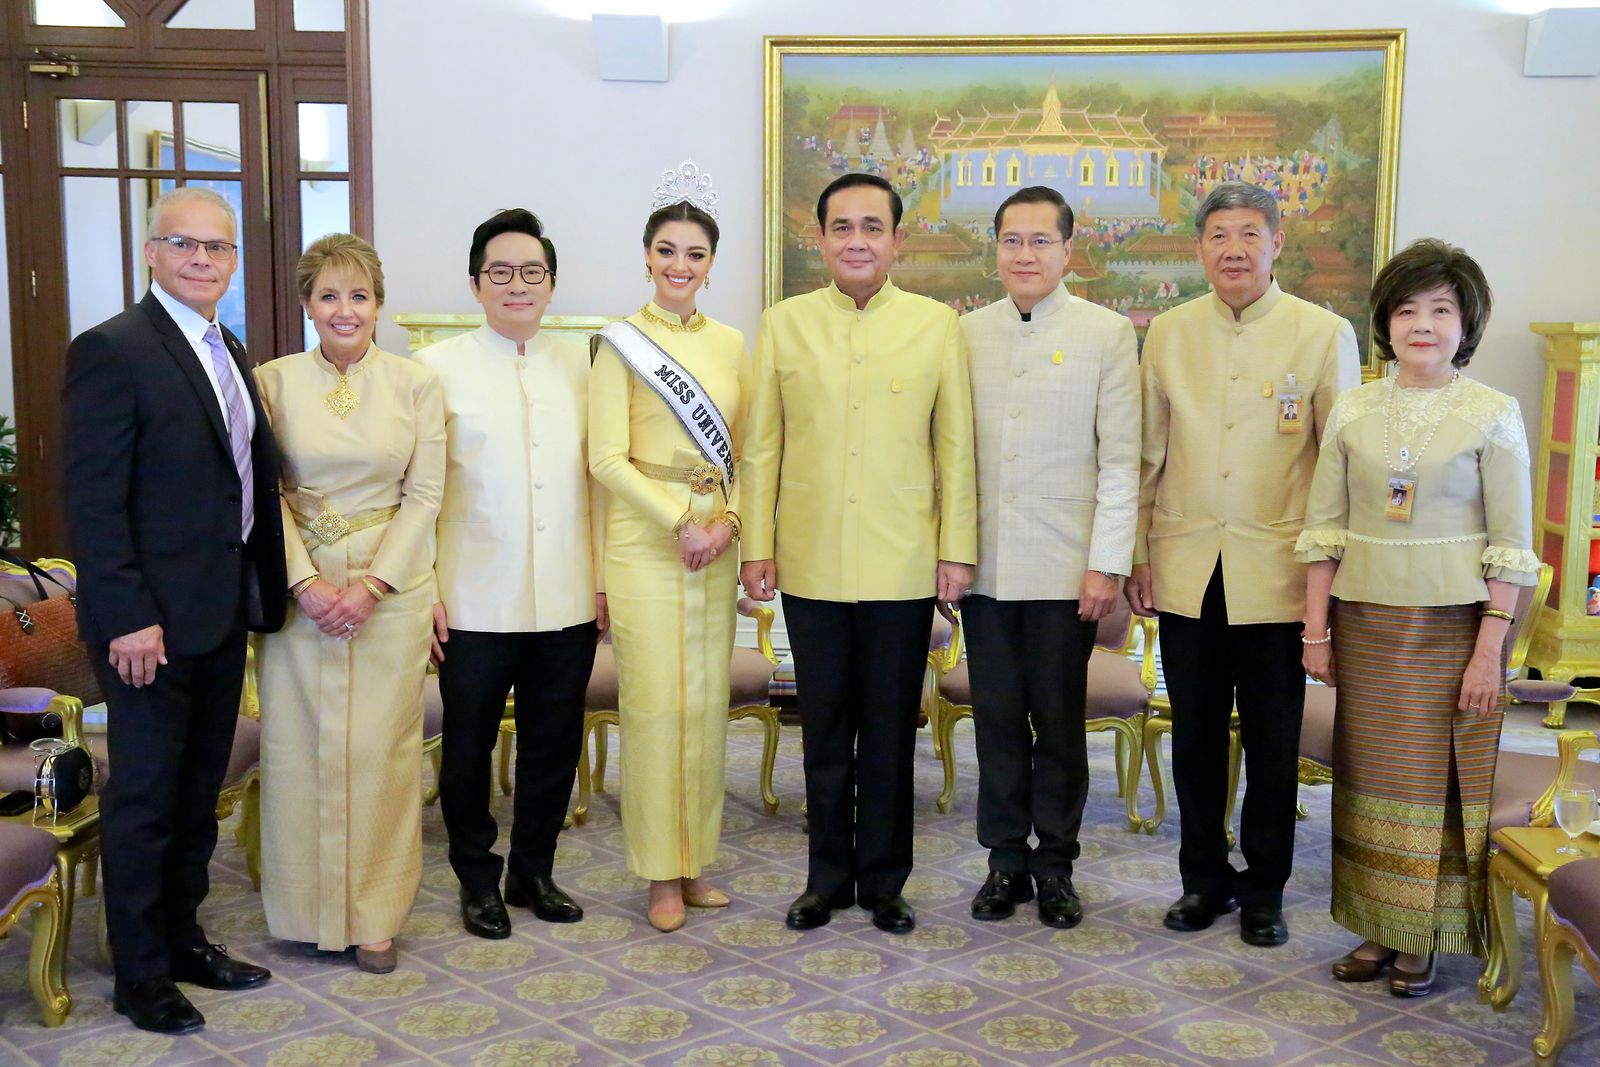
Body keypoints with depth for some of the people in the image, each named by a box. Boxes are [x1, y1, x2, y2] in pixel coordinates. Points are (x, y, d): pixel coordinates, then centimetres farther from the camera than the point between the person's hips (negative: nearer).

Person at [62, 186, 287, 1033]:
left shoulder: (227, 353, 13)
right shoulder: (112, 350, -12)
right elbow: (92, 499, -16)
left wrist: (265, 589, 7)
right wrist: (127, 618, -20)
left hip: (223, 613, 8)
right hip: (153, 620, -7)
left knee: (199, 791, 17)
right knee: (144, 798, 5)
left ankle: (181, 938, 31)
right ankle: (140, 975, 18)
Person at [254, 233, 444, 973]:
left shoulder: (416, 385, 1)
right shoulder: (274, 382, 1)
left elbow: (424, 495, -1)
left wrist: (372, 584, -10)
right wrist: (306, 582, -11)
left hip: (391, 586, 0)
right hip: (299, 586, 1)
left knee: (381, 746, 2)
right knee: (298, 742, 4)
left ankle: (374, 913, 15)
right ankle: (310, 905, 20)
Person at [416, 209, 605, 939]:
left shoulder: (579, 366, 8)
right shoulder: (438, 368, -1)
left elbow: (598, 476, 9)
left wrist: (605, 577, 5)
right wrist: (423, 589, -9)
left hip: (568, 602, 3)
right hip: (474, 602, -3)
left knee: (554, 744, 12)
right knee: (468, 748, 9)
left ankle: (534, 871, 30)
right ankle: (478, 880, 27)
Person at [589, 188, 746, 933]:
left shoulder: (730, 344, 11)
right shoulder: (621, 343, -2)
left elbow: (746, 450, 11)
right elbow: (607, 459, -8)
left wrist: (727, 520, -5)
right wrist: (680, 522, -14)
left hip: (715, 543, 4)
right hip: (644, 543, -4)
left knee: (706, 702, 8)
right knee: (653, 705, -2)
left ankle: (696, 860, 19)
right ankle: (662, 874, 9)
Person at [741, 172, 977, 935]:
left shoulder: (937, 325, 1)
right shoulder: (783, 324, 4)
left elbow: (955, 446, 2)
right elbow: (762, 447, 4)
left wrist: (957, 550, -2)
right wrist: (756, 546, 1)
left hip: (903, 567, -1)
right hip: (811, 564, 1)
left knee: (890, 731, 8)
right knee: (825, 729, 11)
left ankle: (884, 880, 22)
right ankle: (828, 876, 25)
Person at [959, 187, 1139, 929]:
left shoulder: (1107, 334, -1)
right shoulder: (968, 334, 7)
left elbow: (1120, 458, -4)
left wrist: (1108, 562, -9)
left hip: (1066, 567, -2)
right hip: (985, 562, 3)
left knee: (1059, 721, 6)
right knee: (997, 716, 8)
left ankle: (1055, 863, 20)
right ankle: (1006, 860, 21)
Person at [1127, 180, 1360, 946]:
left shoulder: (1324, 334, -3)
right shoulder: (1168, 333, 5)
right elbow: (1147, 453, 9)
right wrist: (1136, 553, 6)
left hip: (1277, 575, -2)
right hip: (1187, 572, 3)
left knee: (1273, 745, 7)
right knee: (1196, 738, 12)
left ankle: (1264, 890, 23)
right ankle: (1205, 878, 28)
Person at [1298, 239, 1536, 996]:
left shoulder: (1493, 415, -4)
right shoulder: (1353, 411, 4)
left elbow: (1511, 545, -5)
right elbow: (1324, 527, 6)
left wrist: (1489, 648, -10)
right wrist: (1316, 630, 2)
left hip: (1451, 622, -3)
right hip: (1365, 618, 3)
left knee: (1436, 774, 3)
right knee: (1369, 770, 8)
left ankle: (1423, 938, 17)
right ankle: (1378, 928, 21)